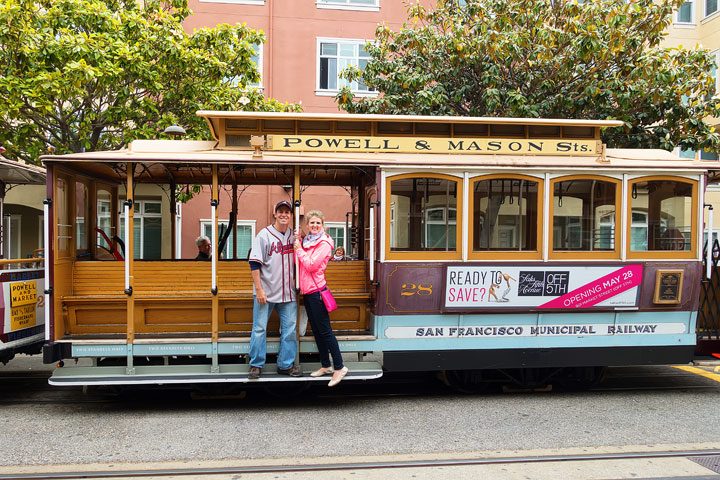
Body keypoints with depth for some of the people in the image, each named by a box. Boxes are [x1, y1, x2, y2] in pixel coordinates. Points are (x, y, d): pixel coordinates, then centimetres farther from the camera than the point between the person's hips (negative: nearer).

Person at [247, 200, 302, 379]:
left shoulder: (294, 236, 7)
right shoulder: (264, 235, -6)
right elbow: (255, 263, -9)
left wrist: (297, 285, 8)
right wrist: (259, 289, -14)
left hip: (288, 292, 4)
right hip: (266, 292, -4)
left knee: (289, 329, 6)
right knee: (260, 328, 1)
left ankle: (286, 364, 18)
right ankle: (256, 365, 14)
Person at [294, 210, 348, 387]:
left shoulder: (324, 244, -11)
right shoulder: (306, 241, 12)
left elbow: (311, 265, -19)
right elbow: (297, 263, 10)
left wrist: (299, 249, -9)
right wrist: (297, 243, 2)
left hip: (317, 291, -8)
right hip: (307, 291, 8)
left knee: (325, 330, -6)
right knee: (316, 330, 14)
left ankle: (339, 367, 1)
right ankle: (325, 365, 24)